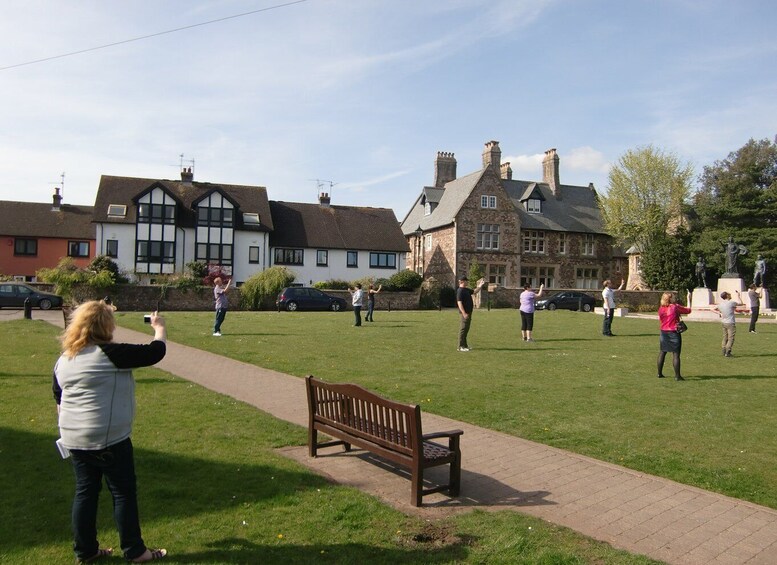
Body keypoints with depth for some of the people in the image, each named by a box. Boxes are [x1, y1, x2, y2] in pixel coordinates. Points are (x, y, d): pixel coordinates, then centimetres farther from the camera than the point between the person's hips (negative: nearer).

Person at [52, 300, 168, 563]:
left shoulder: (64, 359, 6)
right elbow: (155, 352, -15)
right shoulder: (110, 353, -18)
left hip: (74, 439, 7)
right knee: (124, 493, 6)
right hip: (108, 439, -7)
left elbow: (58, 399, 17)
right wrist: (160, 328, 4)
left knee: (85, 491, 17)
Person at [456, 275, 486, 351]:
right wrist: (464, 313, -28)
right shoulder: (460, 291, -16)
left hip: (469, 312, 10)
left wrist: (480, 285, 18)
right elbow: (459, 302, -23)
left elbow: (474, 291, 31)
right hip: (465, 312, -10)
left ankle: (464, 345, 23)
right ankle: (461, 346, -4)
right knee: (463, 329, -7)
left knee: (466, 329, 15)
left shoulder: (466, 290, 15)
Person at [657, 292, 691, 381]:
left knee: (662, 353, 13)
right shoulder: (675, 307, -11)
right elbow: (688, 311, -2)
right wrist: (680, 310, 19)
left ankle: (659, 373, 18)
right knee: (676, 354, -2)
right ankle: (677, 375, -1)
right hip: (674, 333, -4)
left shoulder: (660, 309, 2)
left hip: (664, 333, 5)